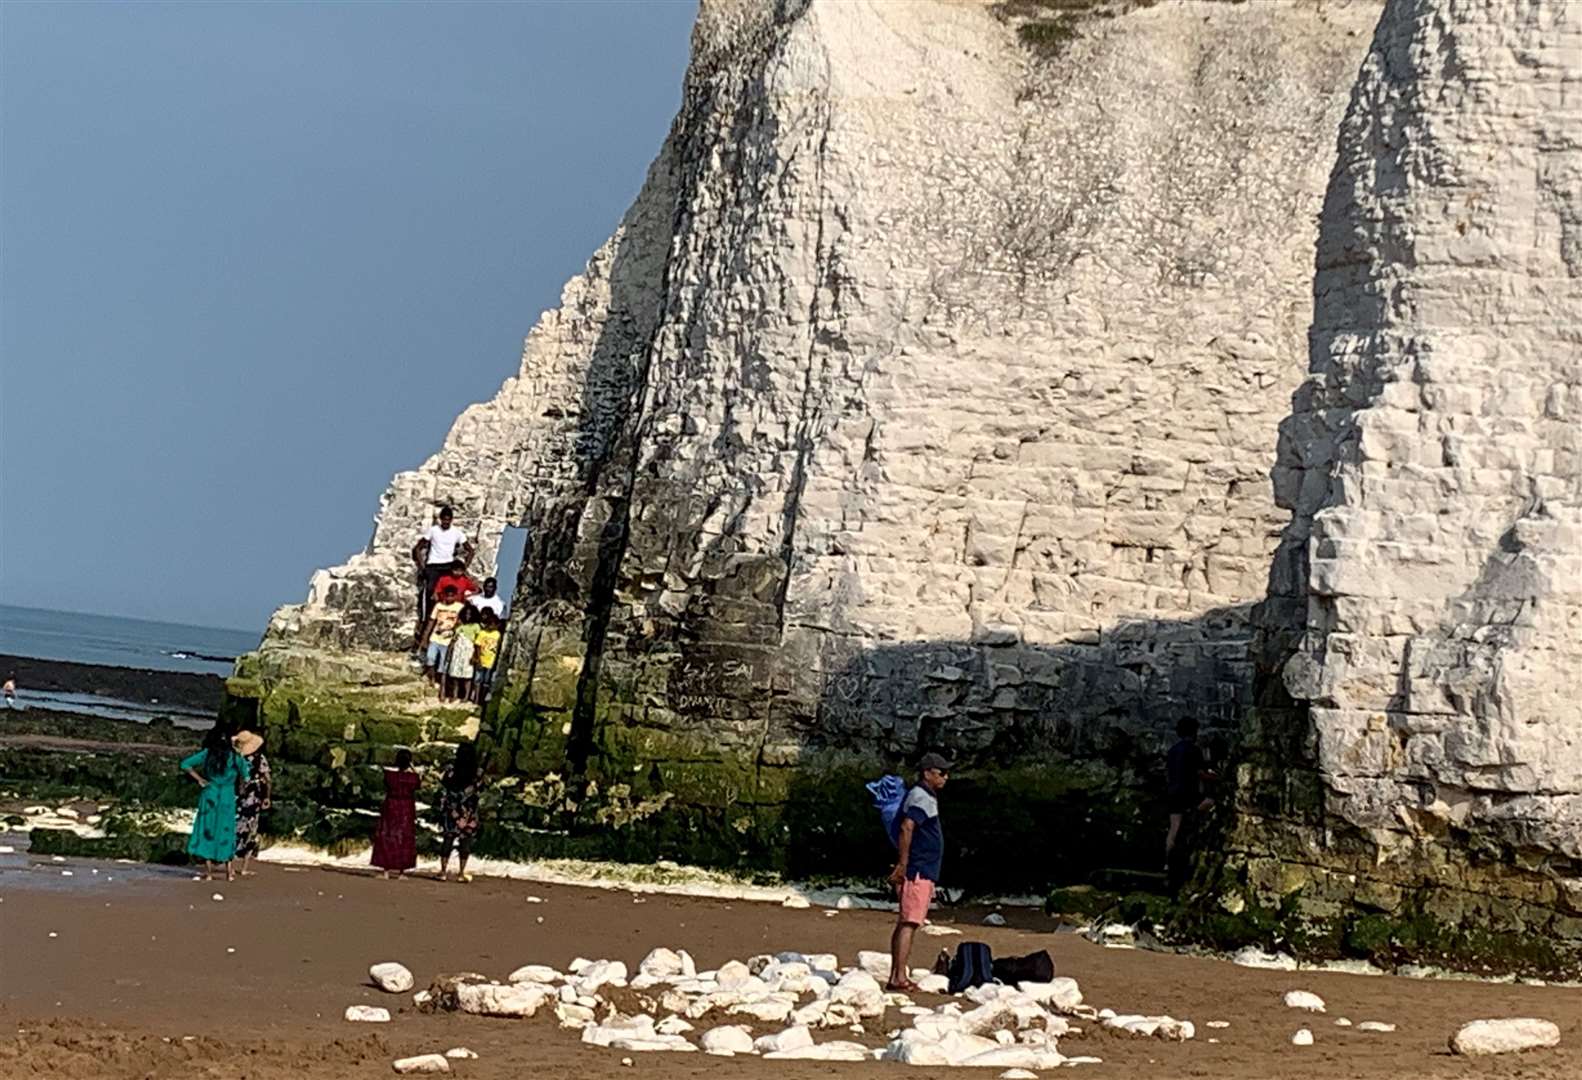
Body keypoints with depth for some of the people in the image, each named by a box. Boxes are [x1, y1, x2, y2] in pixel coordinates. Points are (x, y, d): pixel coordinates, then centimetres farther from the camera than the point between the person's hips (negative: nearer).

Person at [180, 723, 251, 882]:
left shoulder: (207, 754, -2)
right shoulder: (234, 756, -4)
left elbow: (185, 764, -5)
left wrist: (198, 779, 0)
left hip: (209, 796, 0)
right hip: (228, 797, 0)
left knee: (206, 830, 6)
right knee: (225, 831, 11)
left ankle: (208, 870, 3)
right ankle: (229, 870, 12)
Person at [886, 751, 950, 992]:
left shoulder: (926, 797, 19)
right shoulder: (921, 798, -14)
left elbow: (908, 828, 26)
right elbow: (907, 828, -27)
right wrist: (902, 866, -27)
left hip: (923, 873, 11)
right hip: (918, 872, -11)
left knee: (905, 924, 11)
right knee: (908, 924, -12)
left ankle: (897, 977, 14)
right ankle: (899, 979, -16)